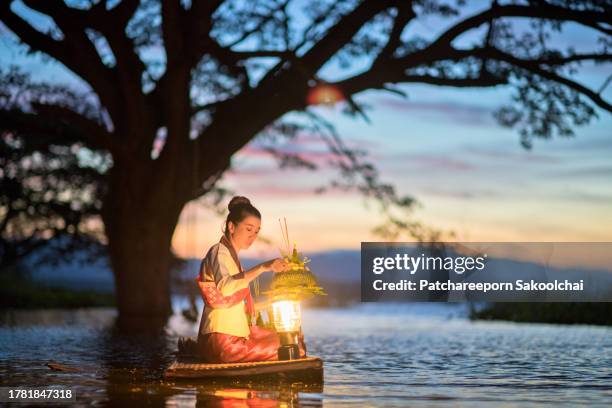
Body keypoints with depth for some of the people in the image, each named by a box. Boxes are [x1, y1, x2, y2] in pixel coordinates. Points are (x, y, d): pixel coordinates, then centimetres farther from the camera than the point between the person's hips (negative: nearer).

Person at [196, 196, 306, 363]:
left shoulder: (232, 255, 21)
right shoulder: (219, 252, -9)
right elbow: (225, 287, -31)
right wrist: (262, 268, -35)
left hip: (236, 333, 10)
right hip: (222, 341, -10)